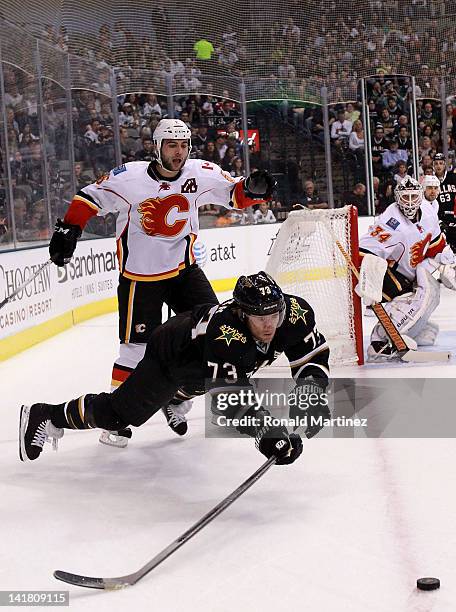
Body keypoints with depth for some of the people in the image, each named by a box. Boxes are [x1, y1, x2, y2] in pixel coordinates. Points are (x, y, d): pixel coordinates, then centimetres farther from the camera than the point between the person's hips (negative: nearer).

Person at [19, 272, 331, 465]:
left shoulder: (295, 312, -28)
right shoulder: (226, 335, -46)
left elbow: (314, 353, -15)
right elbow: (227, 397, -48)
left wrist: (312, 386, -34)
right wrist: (265, 431, -59)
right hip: (172, 355, -7)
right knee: (119, 414, -3)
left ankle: (175, 399, 72)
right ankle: (44, 417, 14)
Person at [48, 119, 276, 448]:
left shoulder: (201, 174, -5)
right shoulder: (130, 177, -14)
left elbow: (235, 194, 3)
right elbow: (90, 197, -5)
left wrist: (253, 188, -18)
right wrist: (69, 229, -13)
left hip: (184, 269, 5)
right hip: (139, 275, -4)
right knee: (137, 346, -5)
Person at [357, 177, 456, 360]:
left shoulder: (428, 212, -6)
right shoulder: (392, 223, -30)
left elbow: (436, 243, 13)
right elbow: (366, 254, -36)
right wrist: (369, 285, -46)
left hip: (409, 273, 9)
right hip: (383, 270, -9)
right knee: (410, 300, -26)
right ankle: (380, 342, -33)